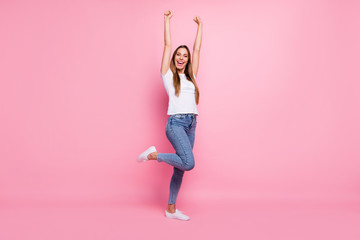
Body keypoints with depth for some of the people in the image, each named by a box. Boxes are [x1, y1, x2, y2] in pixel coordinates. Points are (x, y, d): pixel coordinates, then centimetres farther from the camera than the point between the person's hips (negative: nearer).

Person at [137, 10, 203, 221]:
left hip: (191, 125, 6)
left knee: (180, 168, 8)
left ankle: (171, 209, 18)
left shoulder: (191, 76, 19)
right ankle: (153, 155, -1)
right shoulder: (168, 75, 7)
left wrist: (200, 26, 30)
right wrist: (167, 20, 16)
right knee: (188, 163, -23)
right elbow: (167, 45, 8)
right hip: (176, 123, -6)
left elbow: (197, 49, 24)